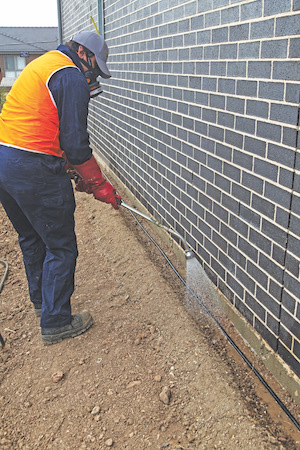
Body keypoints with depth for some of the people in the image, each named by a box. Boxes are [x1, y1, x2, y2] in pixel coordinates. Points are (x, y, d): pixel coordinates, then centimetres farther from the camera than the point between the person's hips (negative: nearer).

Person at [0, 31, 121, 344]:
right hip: (33, 169, -10)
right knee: (61, 248, 3)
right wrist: (99, 184, -5)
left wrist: (74, 170, 19)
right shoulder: (71, 76, -8)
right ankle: (55, 323, 15)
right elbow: (75, 142, -15)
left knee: (31, 238, 24)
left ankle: (41, 301, 42)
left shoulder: (41, 65, 23)